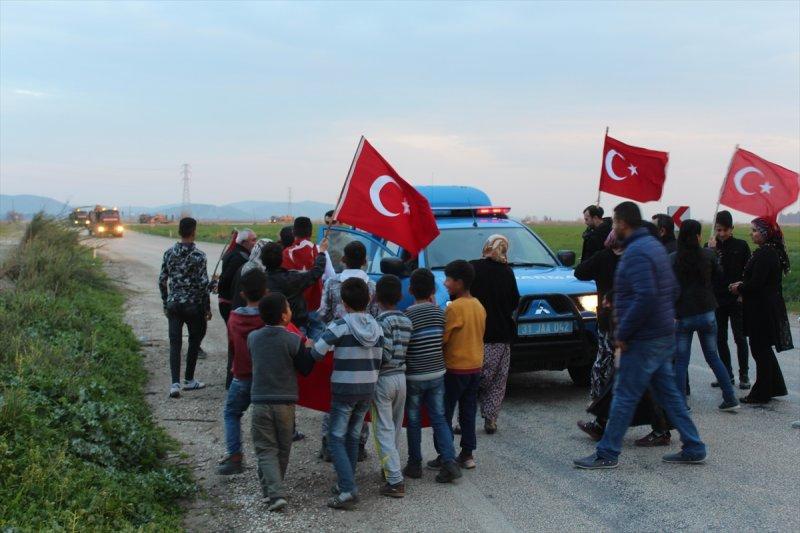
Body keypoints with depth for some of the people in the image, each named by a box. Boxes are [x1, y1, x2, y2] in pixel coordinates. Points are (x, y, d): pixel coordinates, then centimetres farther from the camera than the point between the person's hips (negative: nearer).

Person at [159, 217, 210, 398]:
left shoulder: (169, 253, 3)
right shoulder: (198, 255, -13)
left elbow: (162, 281, 7)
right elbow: (203, 284, -13)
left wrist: (165, 303, 18)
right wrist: (207, 308, -3)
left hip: (173, 304, 4)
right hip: (193, 305, -4)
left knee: (175, 343, 4)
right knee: (194, 341, 14)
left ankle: (175, 383, -6)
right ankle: (189, 380, 22)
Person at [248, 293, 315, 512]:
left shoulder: (253, 337, -1)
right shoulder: (294, 340, -11)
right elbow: (305, 369, -4)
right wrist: (310, 350, 11)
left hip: (260, 401, 1)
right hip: (286, 402, -1)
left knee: (266, 450, 4)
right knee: (283, 450, 17)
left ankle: (275, 493, -11)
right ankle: (273, 489, 28)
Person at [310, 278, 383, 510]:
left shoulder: (340, 326, -13)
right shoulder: (377, 328, 4)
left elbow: (316, 353, -14)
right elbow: (377, 362, 8)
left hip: (344, 389, -5)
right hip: (367, 389, 5)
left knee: (336, 439, 0)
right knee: (353, 437, 16)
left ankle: (348, 490, -12)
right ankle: (346, 484, 21)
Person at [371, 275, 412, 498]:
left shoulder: (382, 321, -16)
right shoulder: (406, 321, 6)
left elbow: (384, 355, -19)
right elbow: (404, 351, 7)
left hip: (383, 378, -7)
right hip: (401, 377, 7)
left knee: (383, 430, -4)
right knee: (395, 428, 19)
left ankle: (395, 481, -9)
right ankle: (391, 468, 32)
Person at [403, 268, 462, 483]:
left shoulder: (408, 315, -14)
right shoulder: (440, 313, -2)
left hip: (413, 377, -3)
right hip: (437, 375, 3)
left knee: (414, 422, 10)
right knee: (439, 419, 10)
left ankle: (415, 464, 18)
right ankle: (449, 461, -2)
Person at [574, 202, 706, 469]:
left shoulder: (636, 252, -18)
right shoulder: (654, 245, 13)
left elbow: (645, 296, -27)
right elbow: (673, 288, 18)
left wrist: (622, 333, -20)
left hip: (643, 340, -10)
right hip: (664, 335, 10)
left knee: (624, 396, -2)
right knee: (668, 392, 15)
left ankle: (607, 454, 7)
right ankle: (693, 449, 20)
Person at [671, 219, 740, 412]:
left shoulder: (672, 259, -9)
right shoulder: (708, 255, -3)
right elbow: (718, 276, 13)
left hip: (683, 315, -2)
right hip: (707, 313, 2)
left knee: (681, 361, 5)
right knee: (713, 357, 15)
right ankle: (730, 399, 16)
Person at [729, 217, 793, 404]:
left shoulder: (763, 254, -20)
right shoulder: (774, 252, 12)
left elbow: (756, 284, -24)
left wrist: (739, 288, -6)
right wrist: (743, 285, 8)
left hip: (762, 310, -10)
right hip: (772, 306, 10)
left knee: (759, 349, -1)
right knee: (764, 349, 19)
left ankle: (761, 394, 7)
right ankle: (774, 387, 28)